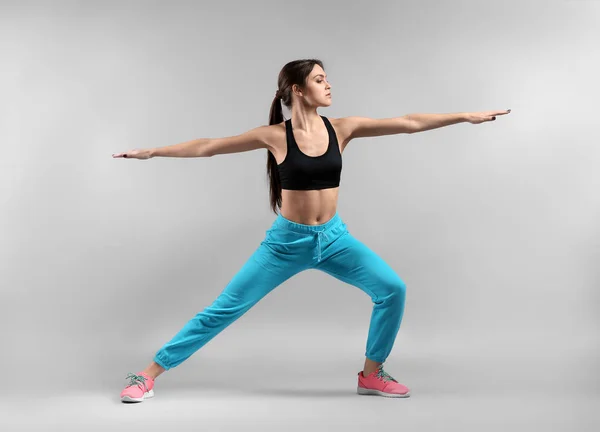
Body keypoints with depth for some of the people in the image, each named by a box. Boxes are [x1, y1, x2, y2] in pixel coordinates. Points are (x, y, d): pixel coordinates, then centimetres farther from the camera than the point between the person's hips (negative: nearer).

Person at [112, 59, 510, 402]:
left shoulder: (341, 128, -3)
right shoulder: (275, 136, -10)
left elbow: (410, 123, -4)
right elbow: (208, 147, -3)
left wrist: (466, 116, -6)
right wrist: (152, 152, -2)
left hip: (334, 237, 3)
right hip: (287, 241, -3)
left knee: (393, 289, -10)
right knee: (224, 309, -3)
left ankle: (371, 375, 11)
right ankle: (149, 374, 8)